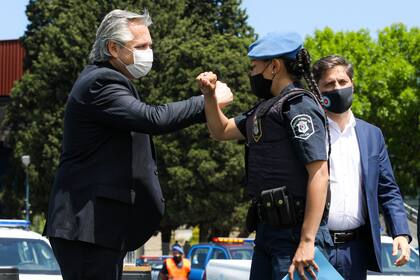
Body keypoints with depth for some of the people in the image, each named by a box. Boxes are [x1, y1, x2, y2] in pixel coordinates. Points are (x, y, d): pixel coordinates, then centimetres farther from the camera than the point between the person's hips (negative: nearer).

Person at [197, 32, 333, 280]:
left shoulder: (300, 106, -11)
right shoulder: (268, 107, 17)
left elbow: (319, 174, -19)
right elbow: (222, 131, 31)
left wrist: (307, 242, -26)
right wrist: (210, 96, 10)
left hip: (294, 232, -9)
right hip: (268, 230, 9)